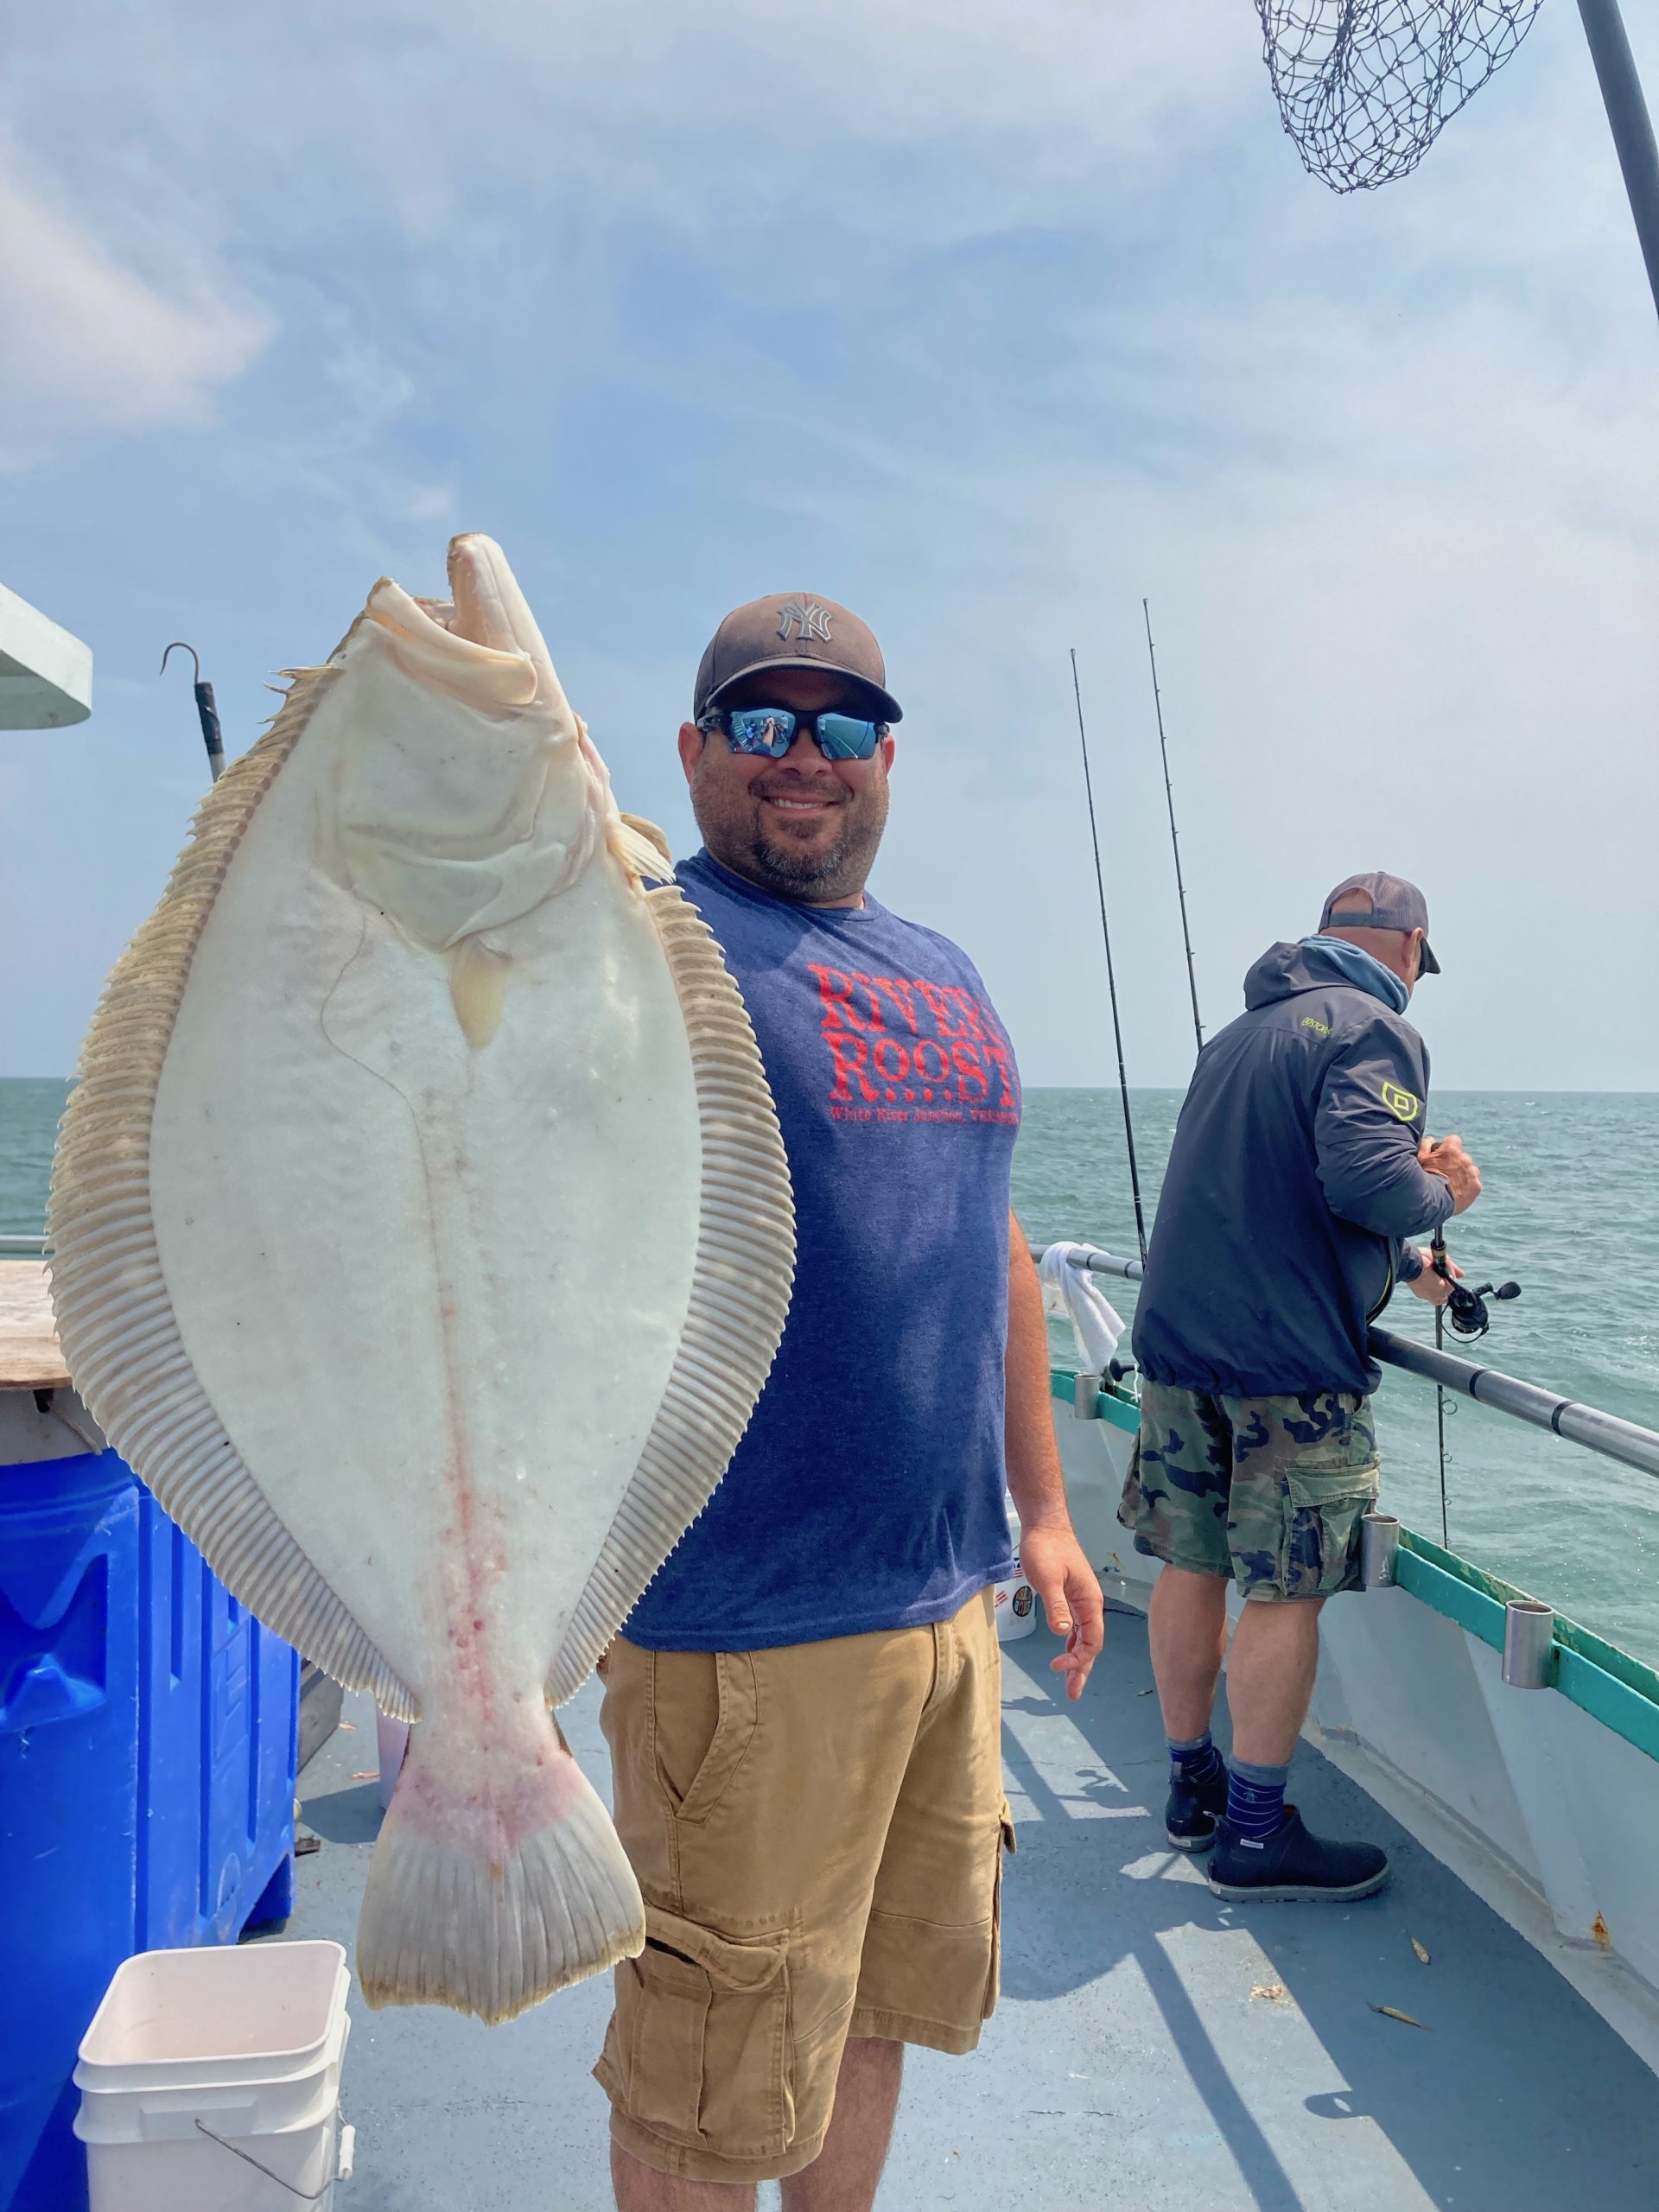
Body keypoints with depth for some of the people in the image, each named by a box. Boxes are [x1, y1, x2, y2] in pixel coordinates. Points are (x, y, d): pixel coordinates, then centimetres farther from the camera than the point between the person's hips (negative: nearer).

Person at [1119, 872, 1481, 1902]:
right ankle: (1256, 1831, 13)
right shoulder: (1378, 1031, -8)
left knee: (1191, 1566, 14)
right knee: (1286, 1590, 3)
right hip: (1292, 1359, -8)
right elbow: (1366, 1178, -24)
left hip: (1179, 1341, 8)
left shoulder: (1241, 1032, 19)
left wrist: (1405, 1262, 34)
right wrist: (1441, 1194, -2)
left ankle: (1192, 1785, 28)